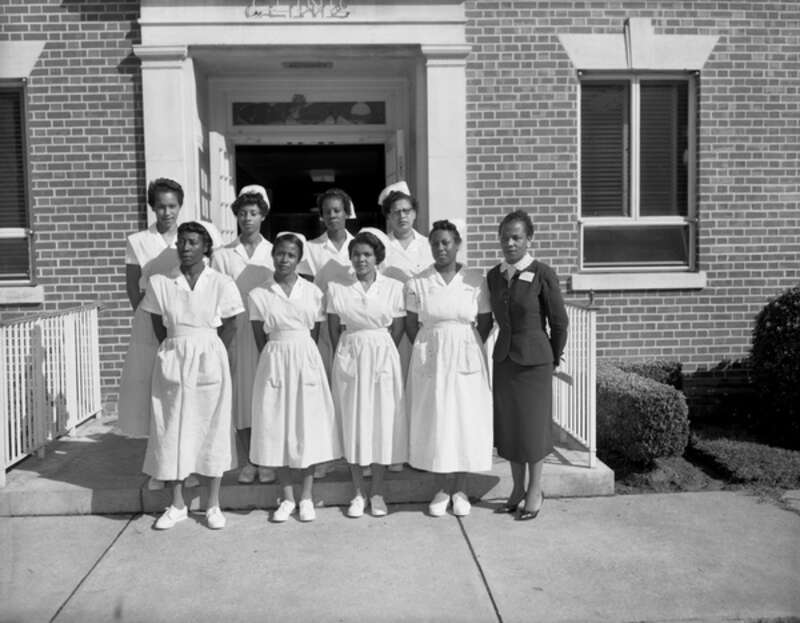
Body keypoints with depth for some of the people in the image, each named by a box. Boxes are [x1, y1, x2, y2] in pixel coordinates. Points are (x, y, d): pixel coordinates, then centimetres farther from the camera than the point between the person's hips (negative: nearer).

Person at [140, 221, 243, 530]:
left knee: (212, 427, 4)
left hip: (209, 360, -2)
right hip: (172, 360, 2)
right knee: (171, 429, 6)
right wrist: (177, 353, 3)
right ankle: (177, 504, 21)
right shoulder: (159, 283, 1)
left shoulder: (221, 283, -5)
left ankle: (214, 505, 17)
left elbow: (230, 326, -1)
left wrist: (206, 355, 1)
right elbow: (158, 326, 6)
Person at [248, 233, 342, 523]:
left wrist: (299, 358, -1)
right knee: (277, 428, 4)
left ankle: (306, 497, 17)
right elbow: (260, 341, 2)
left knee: (309, 426, 4)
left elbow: (314, 334, 4)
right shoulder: (258, 295, 0)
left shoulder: (313, 292, 1)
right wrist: (276, 363, -2)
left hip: (306, 360, 0)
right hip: (274, 361, 0)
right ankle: (287, 497, 19)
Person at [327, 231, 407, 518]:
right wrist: (343, 356, 4)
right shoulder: (336, 288, 1)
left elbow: (398, 328, 3)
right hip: (349, 359, 1)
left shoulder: (394, 287, 0)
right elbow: (334, 329, 5)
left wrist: (377, 352, 2)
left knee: (382, 423, 4)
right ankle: (358, 493, 18)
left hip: (383, 357, 0)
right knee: (352, 424, 4)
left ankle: (378, 493, 18)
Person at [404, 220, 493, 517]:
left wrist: (466, 348, 1)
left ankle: (460, 490, 18)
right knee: (434, 421, 4)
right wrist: (427, 350, 0)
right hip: (430, 359, 0)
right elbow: (411, 324, 5)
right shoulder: (417, 283, -1)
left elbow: (485, 323, 3)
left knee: (466, 420, 4)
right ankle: (441, 489, 17)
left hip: (466, 359, 0)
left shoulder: (475, 280, -2)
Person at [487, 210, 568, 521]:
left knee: (533, 424, 6)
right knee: (507, 425, 12)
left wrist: (553, 358, 4)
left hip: (534, 360, -5)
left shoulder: (543, 274, -12)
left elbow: (559, 322, -5)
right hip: (503, 358, 5)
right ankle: (517, 489, 28)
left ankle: (535, 490, 23)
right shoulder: (494, 276, 3)